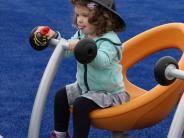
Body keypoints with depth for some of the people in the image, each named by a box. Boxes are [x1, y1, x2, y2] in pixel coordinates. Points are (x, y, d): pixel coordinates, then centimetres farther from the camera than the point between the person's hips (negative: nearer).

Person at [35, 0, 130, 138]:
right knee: (61, 96, 5)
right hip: (85, 86, 9)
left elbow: (102, 61, -44)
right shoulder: (81, 34, 1)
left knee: (80, 105, -26)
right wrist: (54, 37, -11)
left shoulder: (109, 40, -26)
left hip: (109, 92, -9)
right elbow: (67, 50, 7)